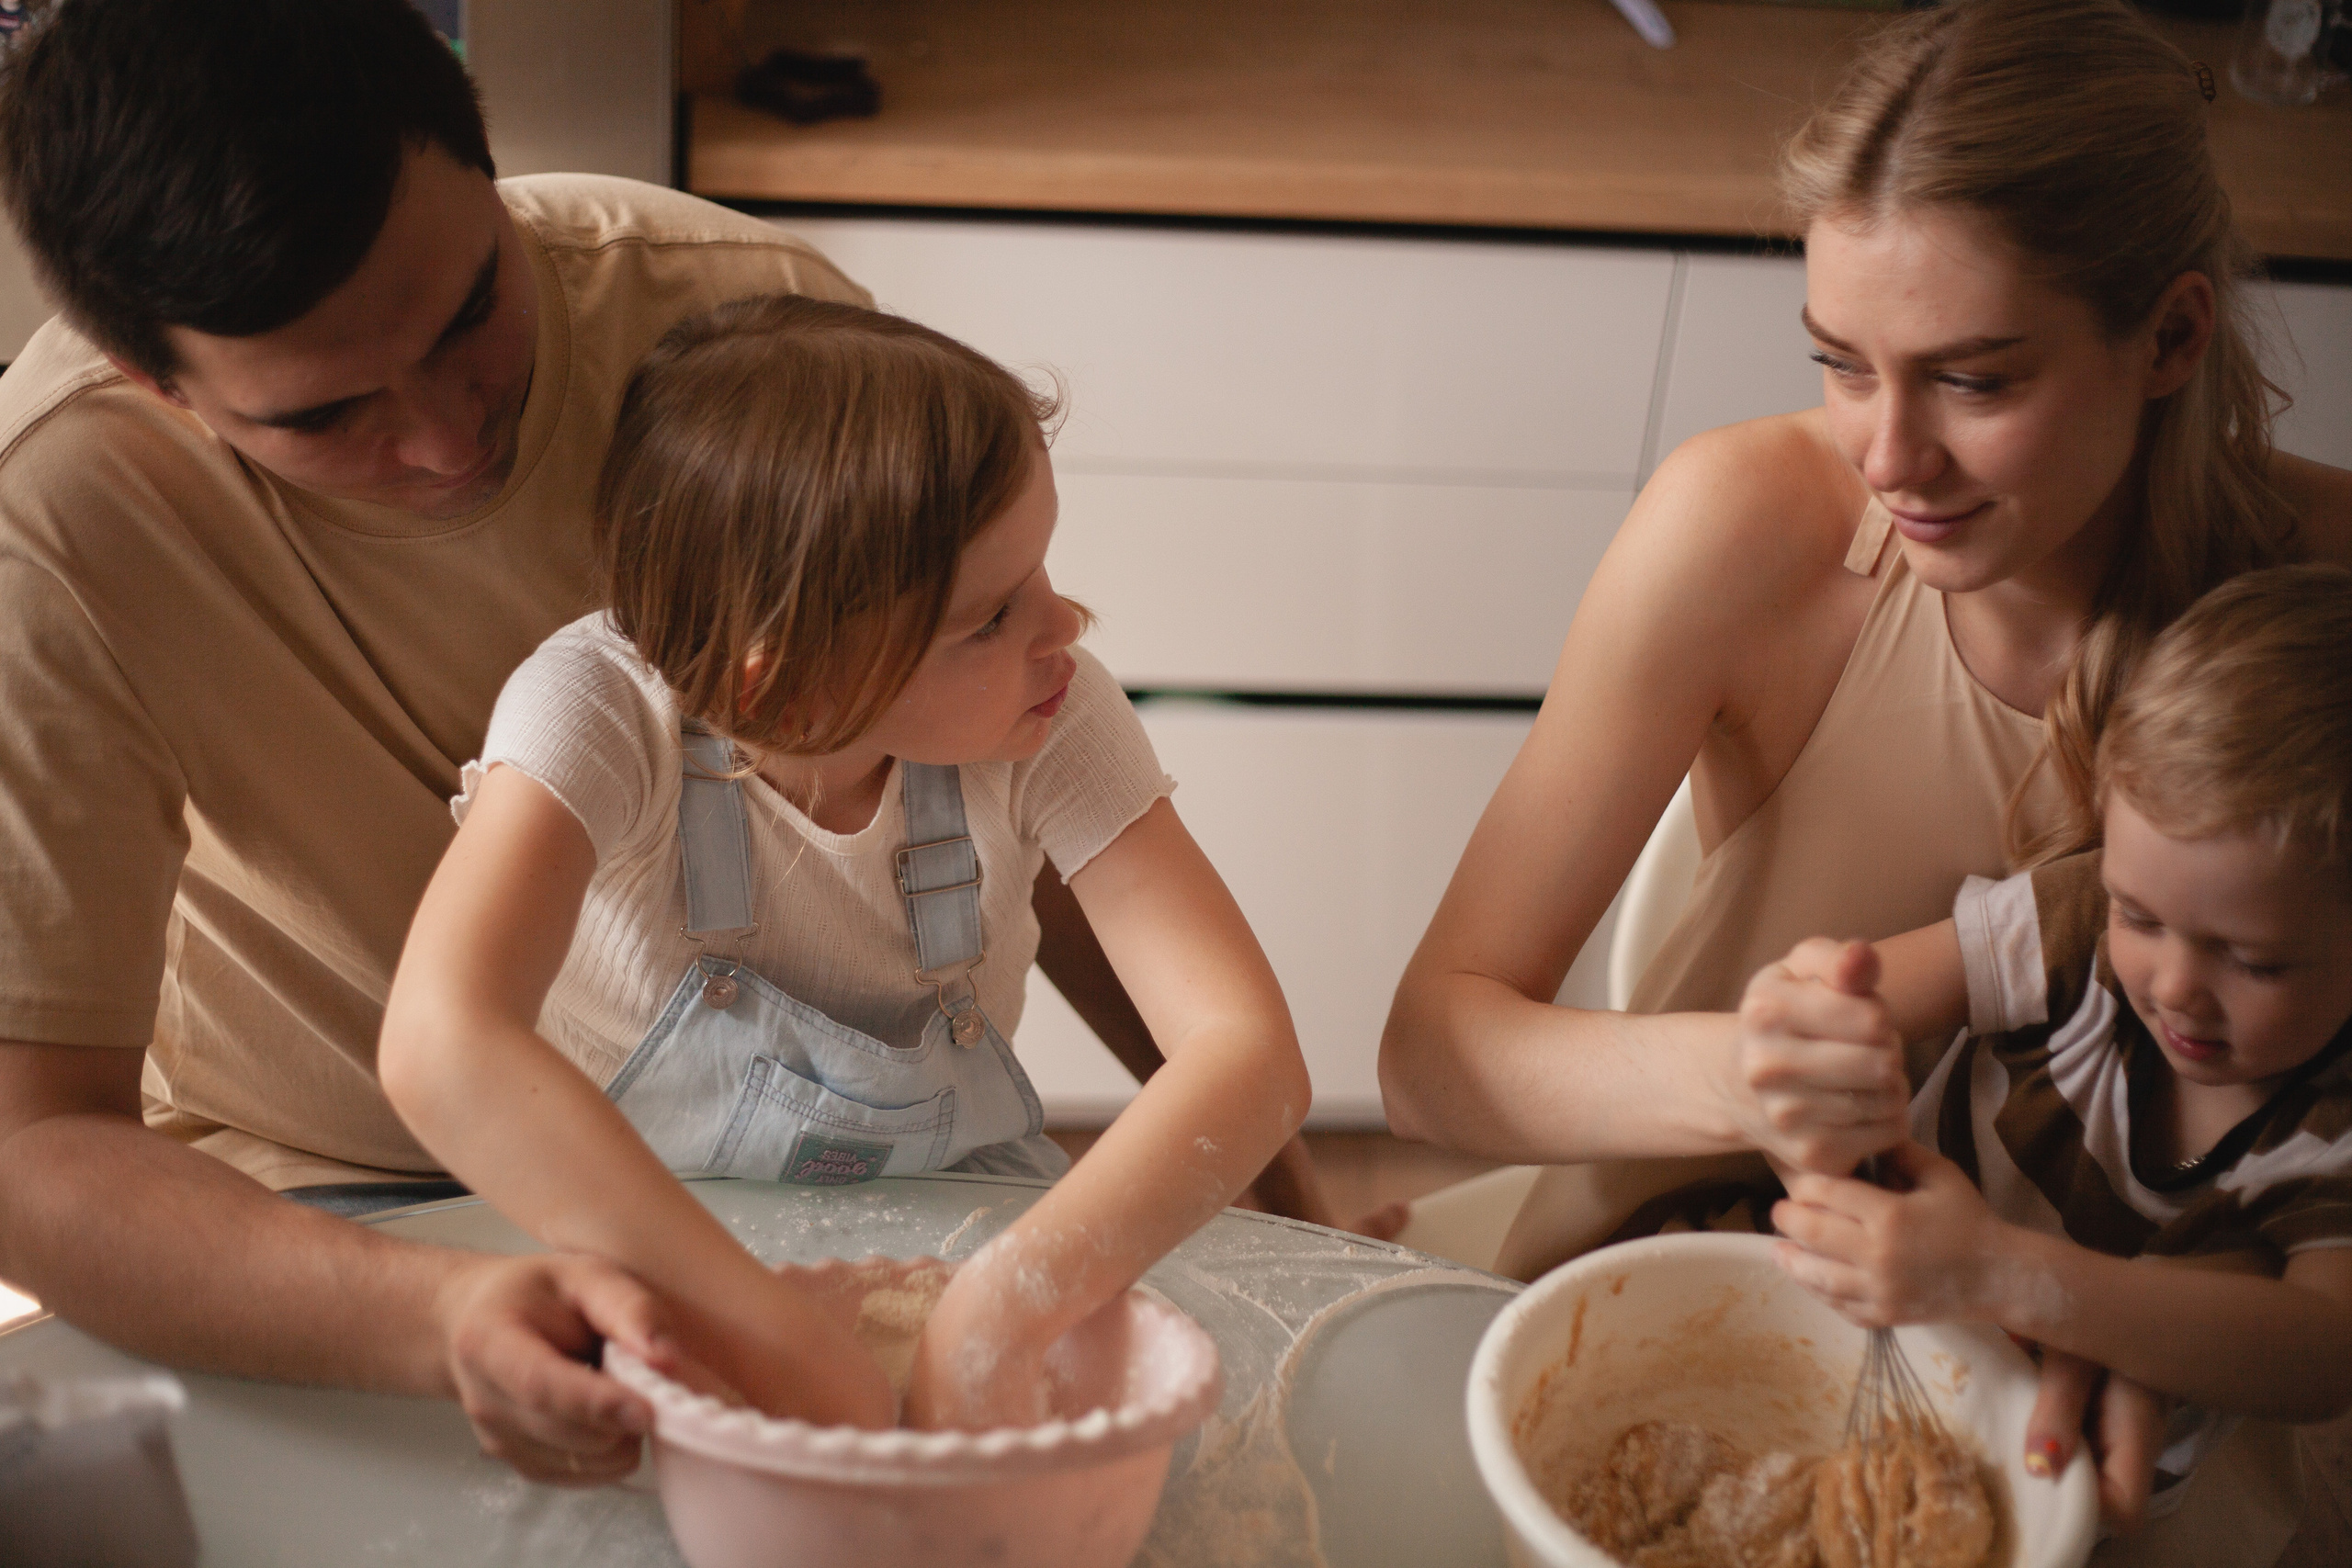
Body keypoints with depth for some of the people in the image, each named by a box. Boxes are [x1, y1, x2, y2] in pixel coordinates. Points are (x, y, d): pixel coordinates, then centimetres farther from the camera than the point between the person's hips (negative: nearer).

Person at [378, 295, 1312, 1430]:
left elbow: (1250, 1049, -26)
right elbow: (440, 1045, -41)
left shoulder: (1052, 720, -17)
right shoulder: (604, 709, -25)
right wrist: (795, 1365, -46)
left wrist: (1001, 1312, -42)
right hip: (646, 1262, -1)